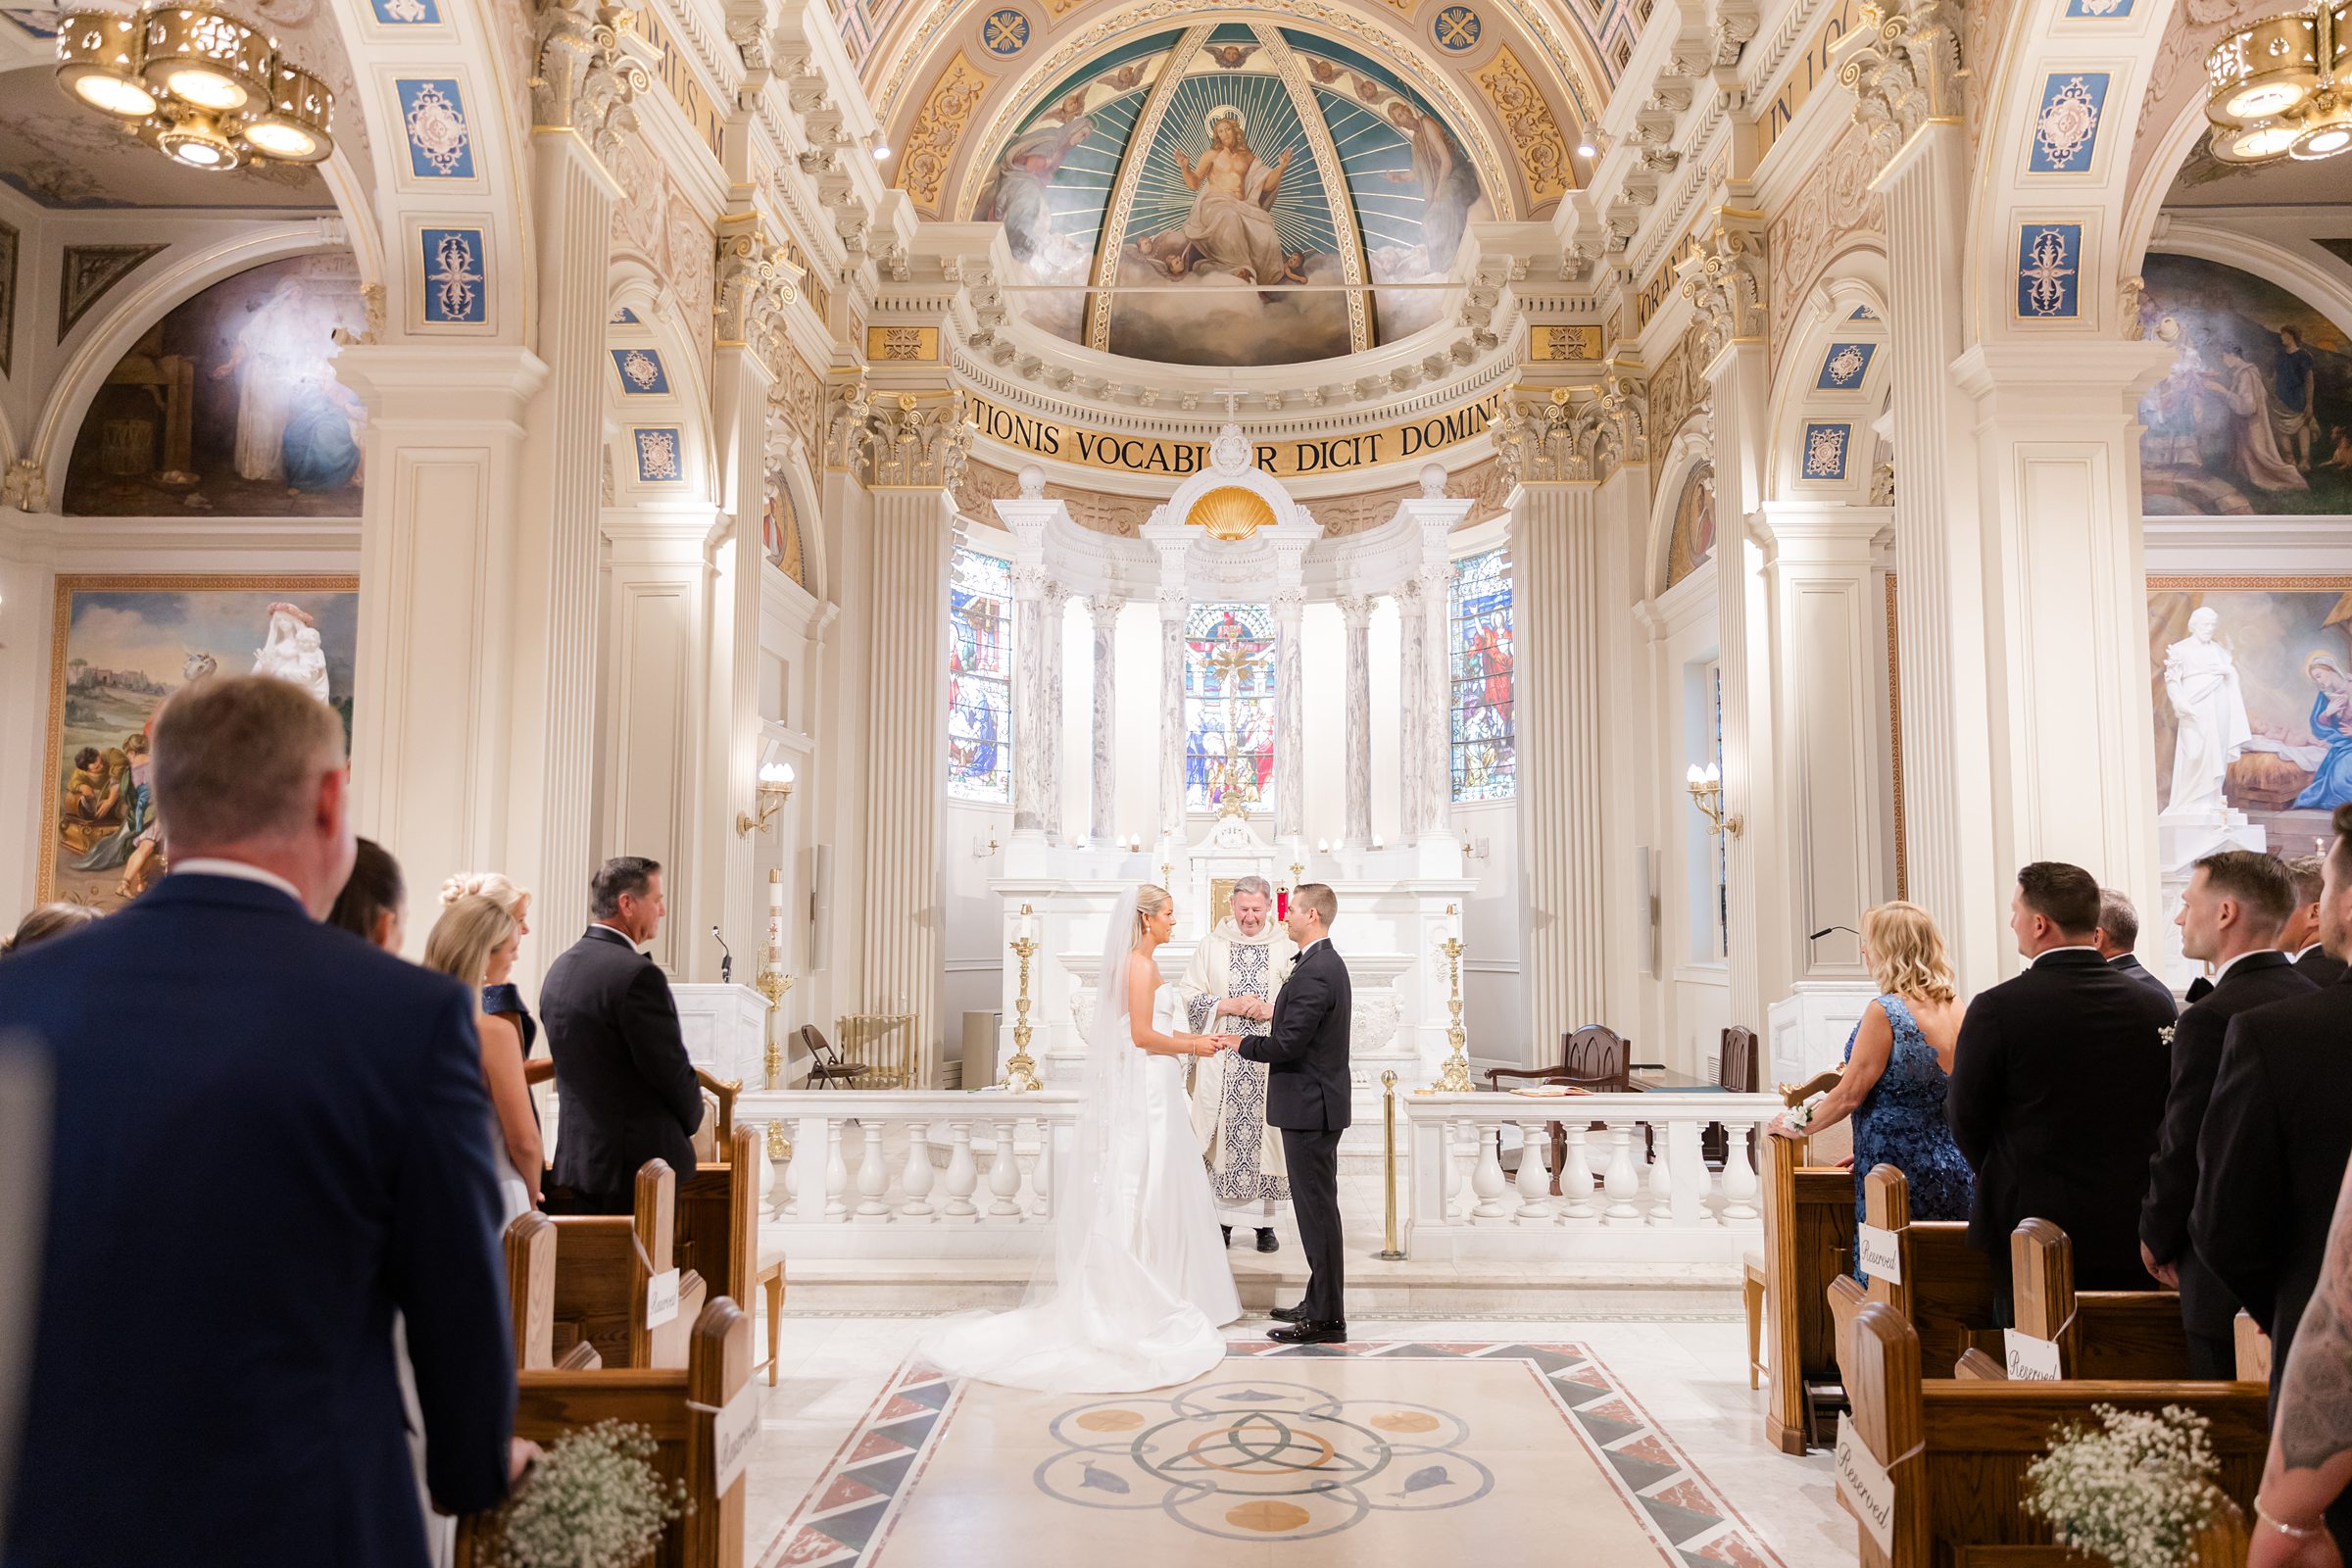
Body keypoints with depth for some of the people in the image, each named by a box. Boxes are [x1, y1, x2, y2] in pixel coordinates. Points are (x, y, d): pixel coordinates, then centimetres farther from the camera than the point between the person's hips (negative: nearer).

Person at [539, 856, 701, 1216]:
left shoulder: (560, 968, 8)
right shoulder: (639, 975, -19)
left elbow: (574, 1065, 13)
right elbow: (671, 1069, -16)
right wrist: (692, 1118, 5)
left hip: (575, 1159, 8)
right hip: (639, 1160, -8)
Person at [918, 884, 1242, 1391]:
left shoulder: (1144, 962, 16)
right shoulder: (1139, 964, -15)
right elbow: (1143, 1035, -19)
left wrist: (1200, 1038, 11)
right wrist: (1192, 1047, -8)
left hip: (1152, 1089, 10)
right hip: (1147, 1088, -10)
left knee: (1148, 1192, 12)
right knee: (1148, 1191, -4)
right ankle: (1144, 1298, 2)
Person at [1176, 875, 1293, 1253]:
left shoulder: (1287, 948, 6)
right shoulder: (1211, 947, 7)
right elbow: (1187, 997, 2)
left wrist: (1272, 1010, -12)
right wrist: (1229, 1005, -11)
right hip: (1222, 1063, 0)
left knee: (1264, 1136, 1)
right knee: (1222, 1139, 0)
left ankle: (1264, 1221, 11)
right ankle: (1224, 1219, 10)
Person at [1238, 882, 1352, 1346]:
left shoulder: (1314, 973, -21)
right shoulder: (1329, 964, 13)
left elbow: (1286, 1045, -22)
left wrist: (1241, 1043, -9)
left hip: (1309, 1107, -11)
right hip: (1316, 1104, 11)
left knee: (1317, 1209, -3)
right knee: (1317, 1207, 16)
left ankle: (1327, 1319, 4)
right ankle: (1320, 1303, 26)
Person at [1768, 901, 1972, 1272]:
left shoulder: (1884, 1012, -17)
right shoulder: (1956, 1006, 6)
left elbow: (1849, 1095, -13)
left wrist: (1799, 1127, 4)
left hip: (1897, 1173, -7)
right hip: (1952, 1169, 7)